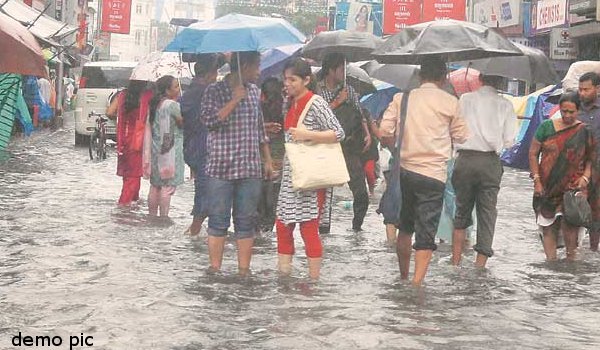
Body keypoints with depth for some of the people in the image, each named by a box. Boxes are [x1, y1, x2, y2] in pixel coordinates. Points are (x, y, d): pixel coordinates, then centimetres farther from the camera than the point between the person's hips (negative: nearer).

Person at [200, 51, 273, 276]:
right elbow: (209, 119, -18)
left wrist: (268, 160, 17)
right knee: (218, 221, 0)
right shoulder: (215, 91, -3)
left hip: (250, 169, 5)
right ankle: (215, 269, 7)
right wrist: (235, 100, -17)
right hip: (221, 168, -5)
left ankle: (244, 270, 11)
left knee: (246, 222, 6)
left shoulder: (254, 91, 14)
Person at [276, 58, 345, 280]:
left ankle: (314, 278, 5)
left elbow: (338, 133, -15)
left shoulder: (316, 103, -11)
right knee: (283, 225, 9)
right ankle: (283, 274, 17)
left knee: (309, 228, -4)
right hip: (291, 174, 8)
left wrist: (307, 135, -21)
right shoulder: (291, 104, 13)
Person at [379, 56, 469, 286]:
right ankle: (417, 283, -12)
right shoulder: (450, 102, -3)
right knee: (426, 232, -1)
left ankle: (403, 278, 31)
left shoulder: (402, 98, 4)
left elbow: (385, 131, -1)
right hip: (434, 174, -4)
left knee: (405, 228, 19)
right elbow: (461, 137, 4)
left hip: (405, 170, 4)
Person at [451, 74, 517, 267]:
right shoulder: (505, 105, 1)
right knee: (487, 213, 5)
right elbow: (508, 140, 1)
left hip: (465, 159, 1)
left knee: (461, 212, 14)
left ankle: (455, 261, 13)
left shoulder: (465, 99, 3)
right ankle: (480, 264, 0)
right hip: (490, 161, -1)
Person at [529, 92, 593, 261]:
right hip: (547, 187, 2)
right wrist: (537, 180, -1)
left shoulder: (584, 132, 3)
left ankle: (571, 257, 1)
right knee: (548, 227, 2)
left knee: (568, 222, -15)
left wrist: (585, 177, -10)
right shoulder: (547, 126, 3)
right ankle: (551, 261, 8)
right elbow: (533, 153, 5)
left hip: (572, 186, -2)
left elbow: (590, 159, 8)